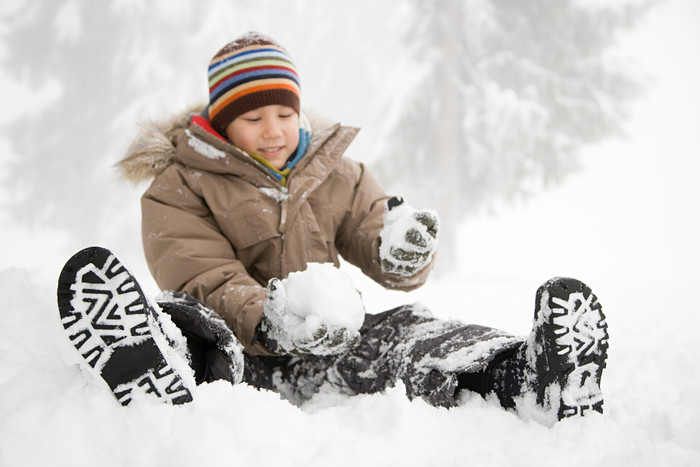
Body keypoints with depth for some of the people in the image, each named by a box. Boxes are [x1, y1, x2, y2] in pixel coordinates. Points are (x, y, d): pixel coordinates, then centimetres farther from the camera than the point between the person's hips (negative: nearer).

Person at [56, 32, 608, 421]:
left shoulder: (339, 175, 16)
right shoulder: (180, 187, 2)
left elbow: (385, 259, 6)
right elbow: (206, 282, -13)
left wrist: (403, 253, -21)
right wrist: (270, 322, -35)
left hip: (327, 352, 4)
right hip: (240, 351, -3)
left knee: (407, 331, -25)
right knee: (182, 319, -35)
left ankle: (524, 378, -53)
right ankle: (165, 397, -72)